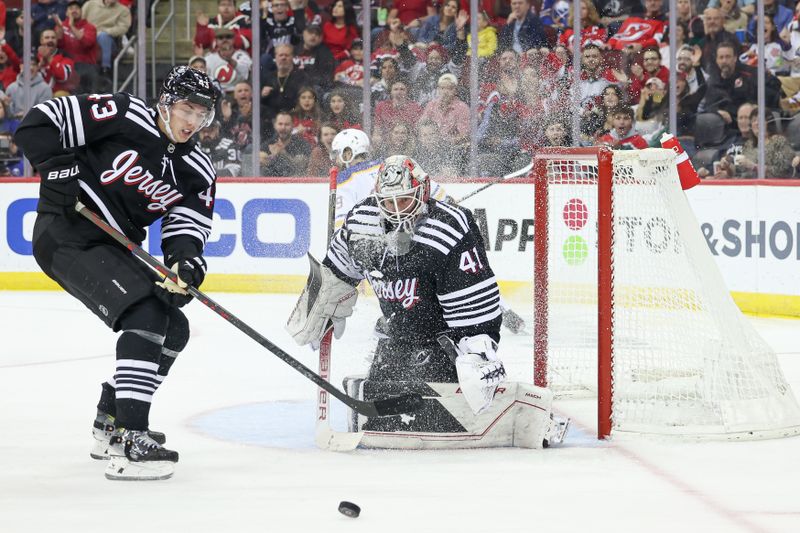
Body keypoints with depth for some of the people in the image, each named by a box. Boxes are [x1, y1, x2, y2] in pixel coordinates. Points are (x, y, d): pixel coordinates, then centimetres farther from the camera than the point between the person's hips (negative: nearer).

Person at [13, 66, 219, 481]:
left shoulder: (197, 172, 6)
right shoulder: (124, 117, -13)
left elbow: (186, 229, -2)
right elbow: (38, 124, -13)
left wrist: (185, 263, -23)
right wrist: (57, 167, -22)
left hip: (113, 245, 9)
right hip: (67, 234, -9)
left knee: (174, 329, 10)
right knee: (145, 316, -24)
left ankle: (109, 425, 27)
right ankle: (128, 443, -30)